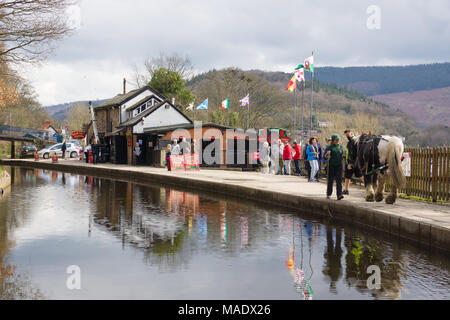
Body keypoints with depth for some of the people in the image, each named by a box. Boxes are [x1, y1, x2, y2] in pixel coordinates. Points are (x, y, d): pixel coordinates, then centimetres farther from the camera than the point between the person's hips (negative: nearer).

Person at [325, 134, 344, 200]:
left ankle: (339, 195, -13)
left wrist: (342, 153, 10)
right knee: (330, 180, 7)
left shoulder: (340, 146, 11)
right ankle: (328, 194, 20)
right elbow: (326, 156, -15)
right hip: (332, 165, -3)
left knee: (339, 180, -6)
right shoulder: (330, 147, -4)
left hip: (339, 165, 3)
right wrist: (327, 154, -32)